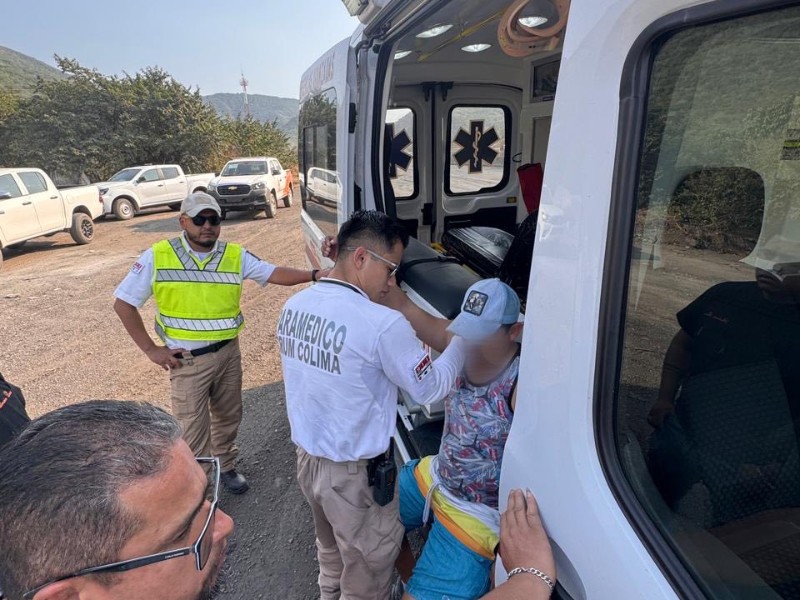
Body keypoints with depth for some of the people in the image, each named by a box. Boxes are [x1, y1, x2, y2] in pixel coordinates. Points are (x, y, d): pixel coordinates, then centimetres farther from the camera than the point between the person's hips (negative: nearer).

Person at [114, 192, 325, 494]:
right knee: (193, 430, 3)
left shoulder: (235, 256, -2)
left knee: (227, 417, 20)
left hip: (229, 353, 3)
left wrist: (315, 275, -27)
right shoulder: (157, 257, -8)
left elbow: (274, 273, -10)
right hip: (188, 360, -3)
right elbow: (124, 303, -3)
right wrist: (151, 349, -7)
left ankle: (225, 467, 44)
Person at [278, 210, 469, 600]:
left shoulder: (295, 306, -5)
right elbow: (430, 389, -14)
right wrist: (464, 339, -1)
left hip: (307, 458, 8)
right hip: (355, 474, -7)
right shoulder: (383, 325, -29)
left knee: (330, 550, 33)